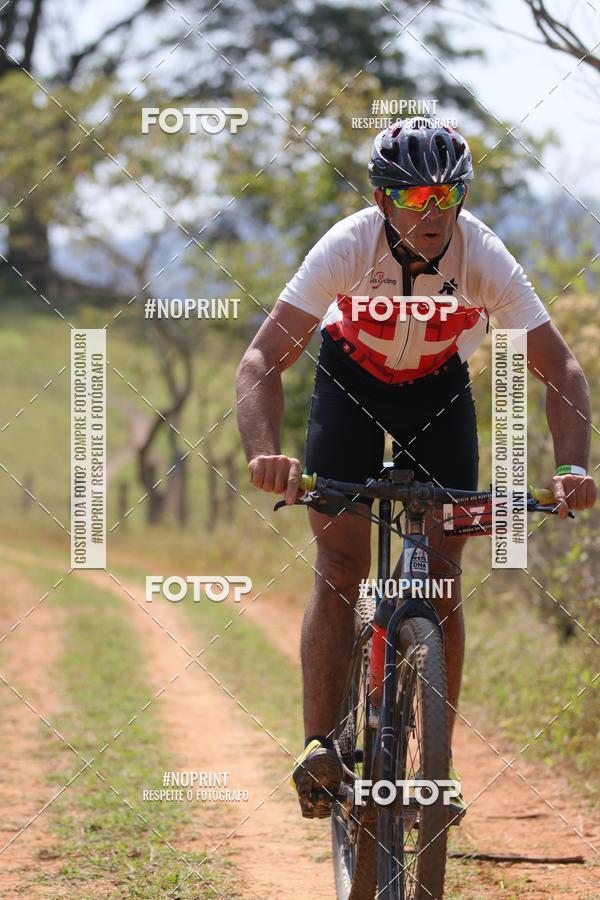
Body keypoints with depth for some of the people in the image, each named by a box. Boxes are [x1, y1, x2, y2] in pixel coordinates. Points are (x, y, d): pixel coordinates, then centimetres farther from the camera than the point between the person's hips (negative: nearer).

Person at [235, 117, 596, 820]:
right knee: (339, 565, -13)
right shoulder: (348, 246, -33)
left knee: (443, 571, -6)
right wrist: (263, 452, -54)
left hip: (439, 389, 1)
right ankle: (319, 749, -11)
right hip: (350, 379, -1)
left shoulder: (484, 258, -30)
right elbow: (263, 358, -37)